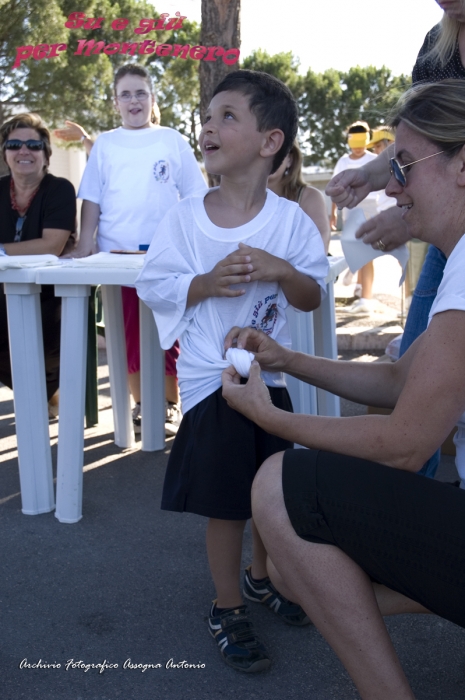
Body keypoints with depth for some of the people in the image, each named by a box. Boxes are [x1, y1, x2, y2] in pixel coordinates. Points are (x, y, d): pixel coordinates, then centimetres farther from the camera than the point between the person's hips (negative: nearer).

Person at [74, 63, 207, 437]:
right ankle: (141, 405, 18)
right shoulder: (105, 144, 10)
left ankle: (172, 404, 15)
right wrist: (85, 241, -1)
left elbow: (194, 196, 6)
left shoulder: (172, 140, 6)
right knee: (128, 336, 6)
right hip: (116, 254, 2)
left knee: (168, 336, 1)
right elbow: (92, 198, 9)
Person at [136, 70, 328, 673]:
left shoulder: (291, 220, -4)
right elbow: (152, 287, -2)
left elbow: (312, 299, 1)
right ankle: (228, 609, 25)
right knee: (226, 504, 4)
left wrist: (284, 272, -19)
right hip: (210, 380, -2)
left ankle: (262, 577, 42)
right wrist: (205, 283, -18)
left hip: (269, 375, 2)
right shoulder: (184, 218, -6)